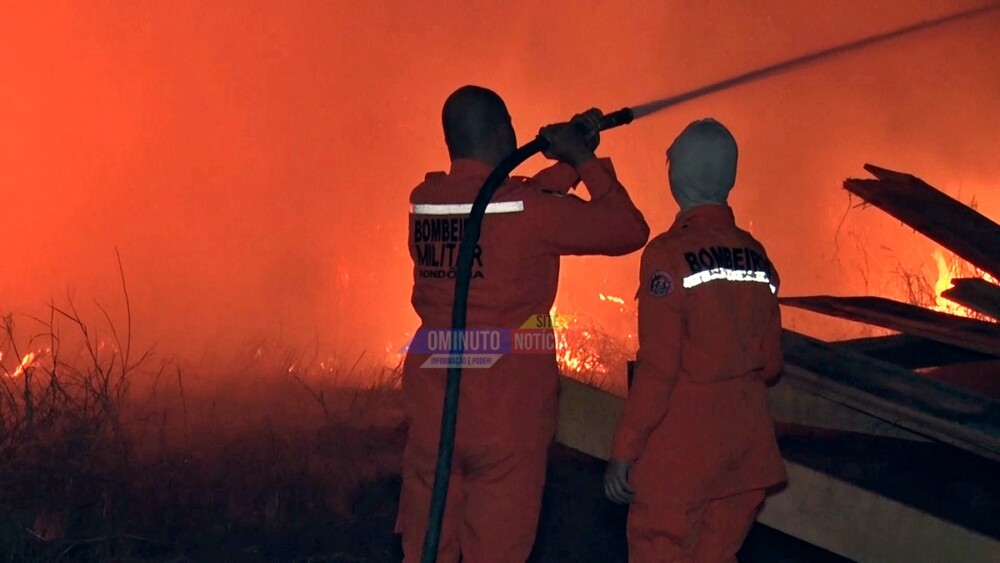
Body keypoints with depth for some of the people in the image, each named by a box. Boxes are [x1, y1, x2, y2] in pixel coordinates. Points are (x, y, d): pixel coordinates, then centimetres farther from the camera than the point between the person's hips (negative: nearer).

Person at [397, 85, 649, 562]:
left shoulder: (423, 202, 3)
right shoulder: (527, 209, -13)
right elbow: (629, 231, -4)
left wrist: (568, 163, 18)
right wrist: (584, 159, 5)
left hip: (431, 409, 5)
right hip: (506, 415, -5)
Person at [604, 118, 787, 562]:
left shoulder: (669, 253, -14)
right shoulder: (756, 256, 3)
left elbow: (656, 367, -16)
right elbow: (769, 364, 8)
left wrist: (624, 450, -10)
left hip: (681, 447, -6)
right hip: (747, 443, 6)